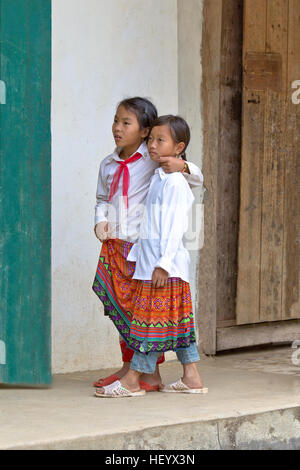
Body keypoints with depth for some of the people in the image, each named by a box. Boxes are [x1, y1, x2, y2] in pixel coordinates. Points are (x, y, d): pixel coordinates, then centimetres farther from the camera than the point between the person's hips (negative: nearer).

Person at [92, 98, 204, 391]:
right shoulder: (108, 165, 12)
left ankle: (152, 372, 1)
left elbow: (197, 179, -2)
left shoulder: (155, 161, -4)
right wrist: (101, 221, 4)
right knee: (121, 305, 8)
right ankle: (128, 365, 19)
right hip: (115, 245, 5)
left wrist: (181, 167, -23)